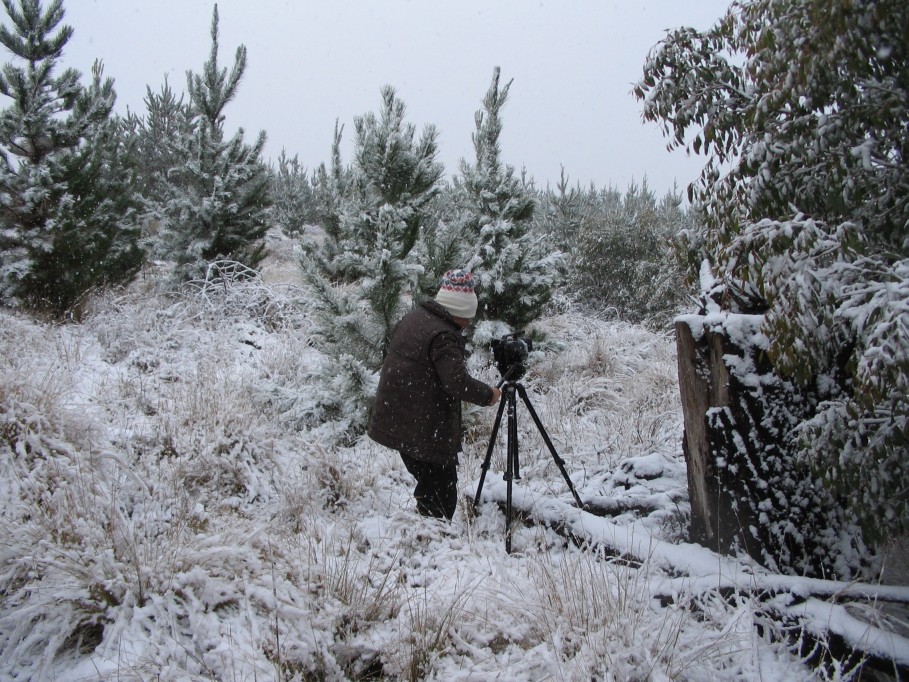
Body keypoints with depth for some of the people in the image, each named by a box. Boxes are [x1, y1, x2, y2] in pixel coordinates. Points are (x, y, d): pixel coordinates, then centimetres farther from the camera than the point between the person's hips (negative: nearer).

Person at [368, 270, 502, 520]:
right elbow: (458, 382, -26)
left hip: (394, 421, 10)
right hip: (425, 430, -10)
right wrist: (488, 395, -10)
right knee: (442, 497, 0)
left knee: (429, 485, 22)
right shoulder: (444, 335, -20)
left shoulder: (412, 318, 10)